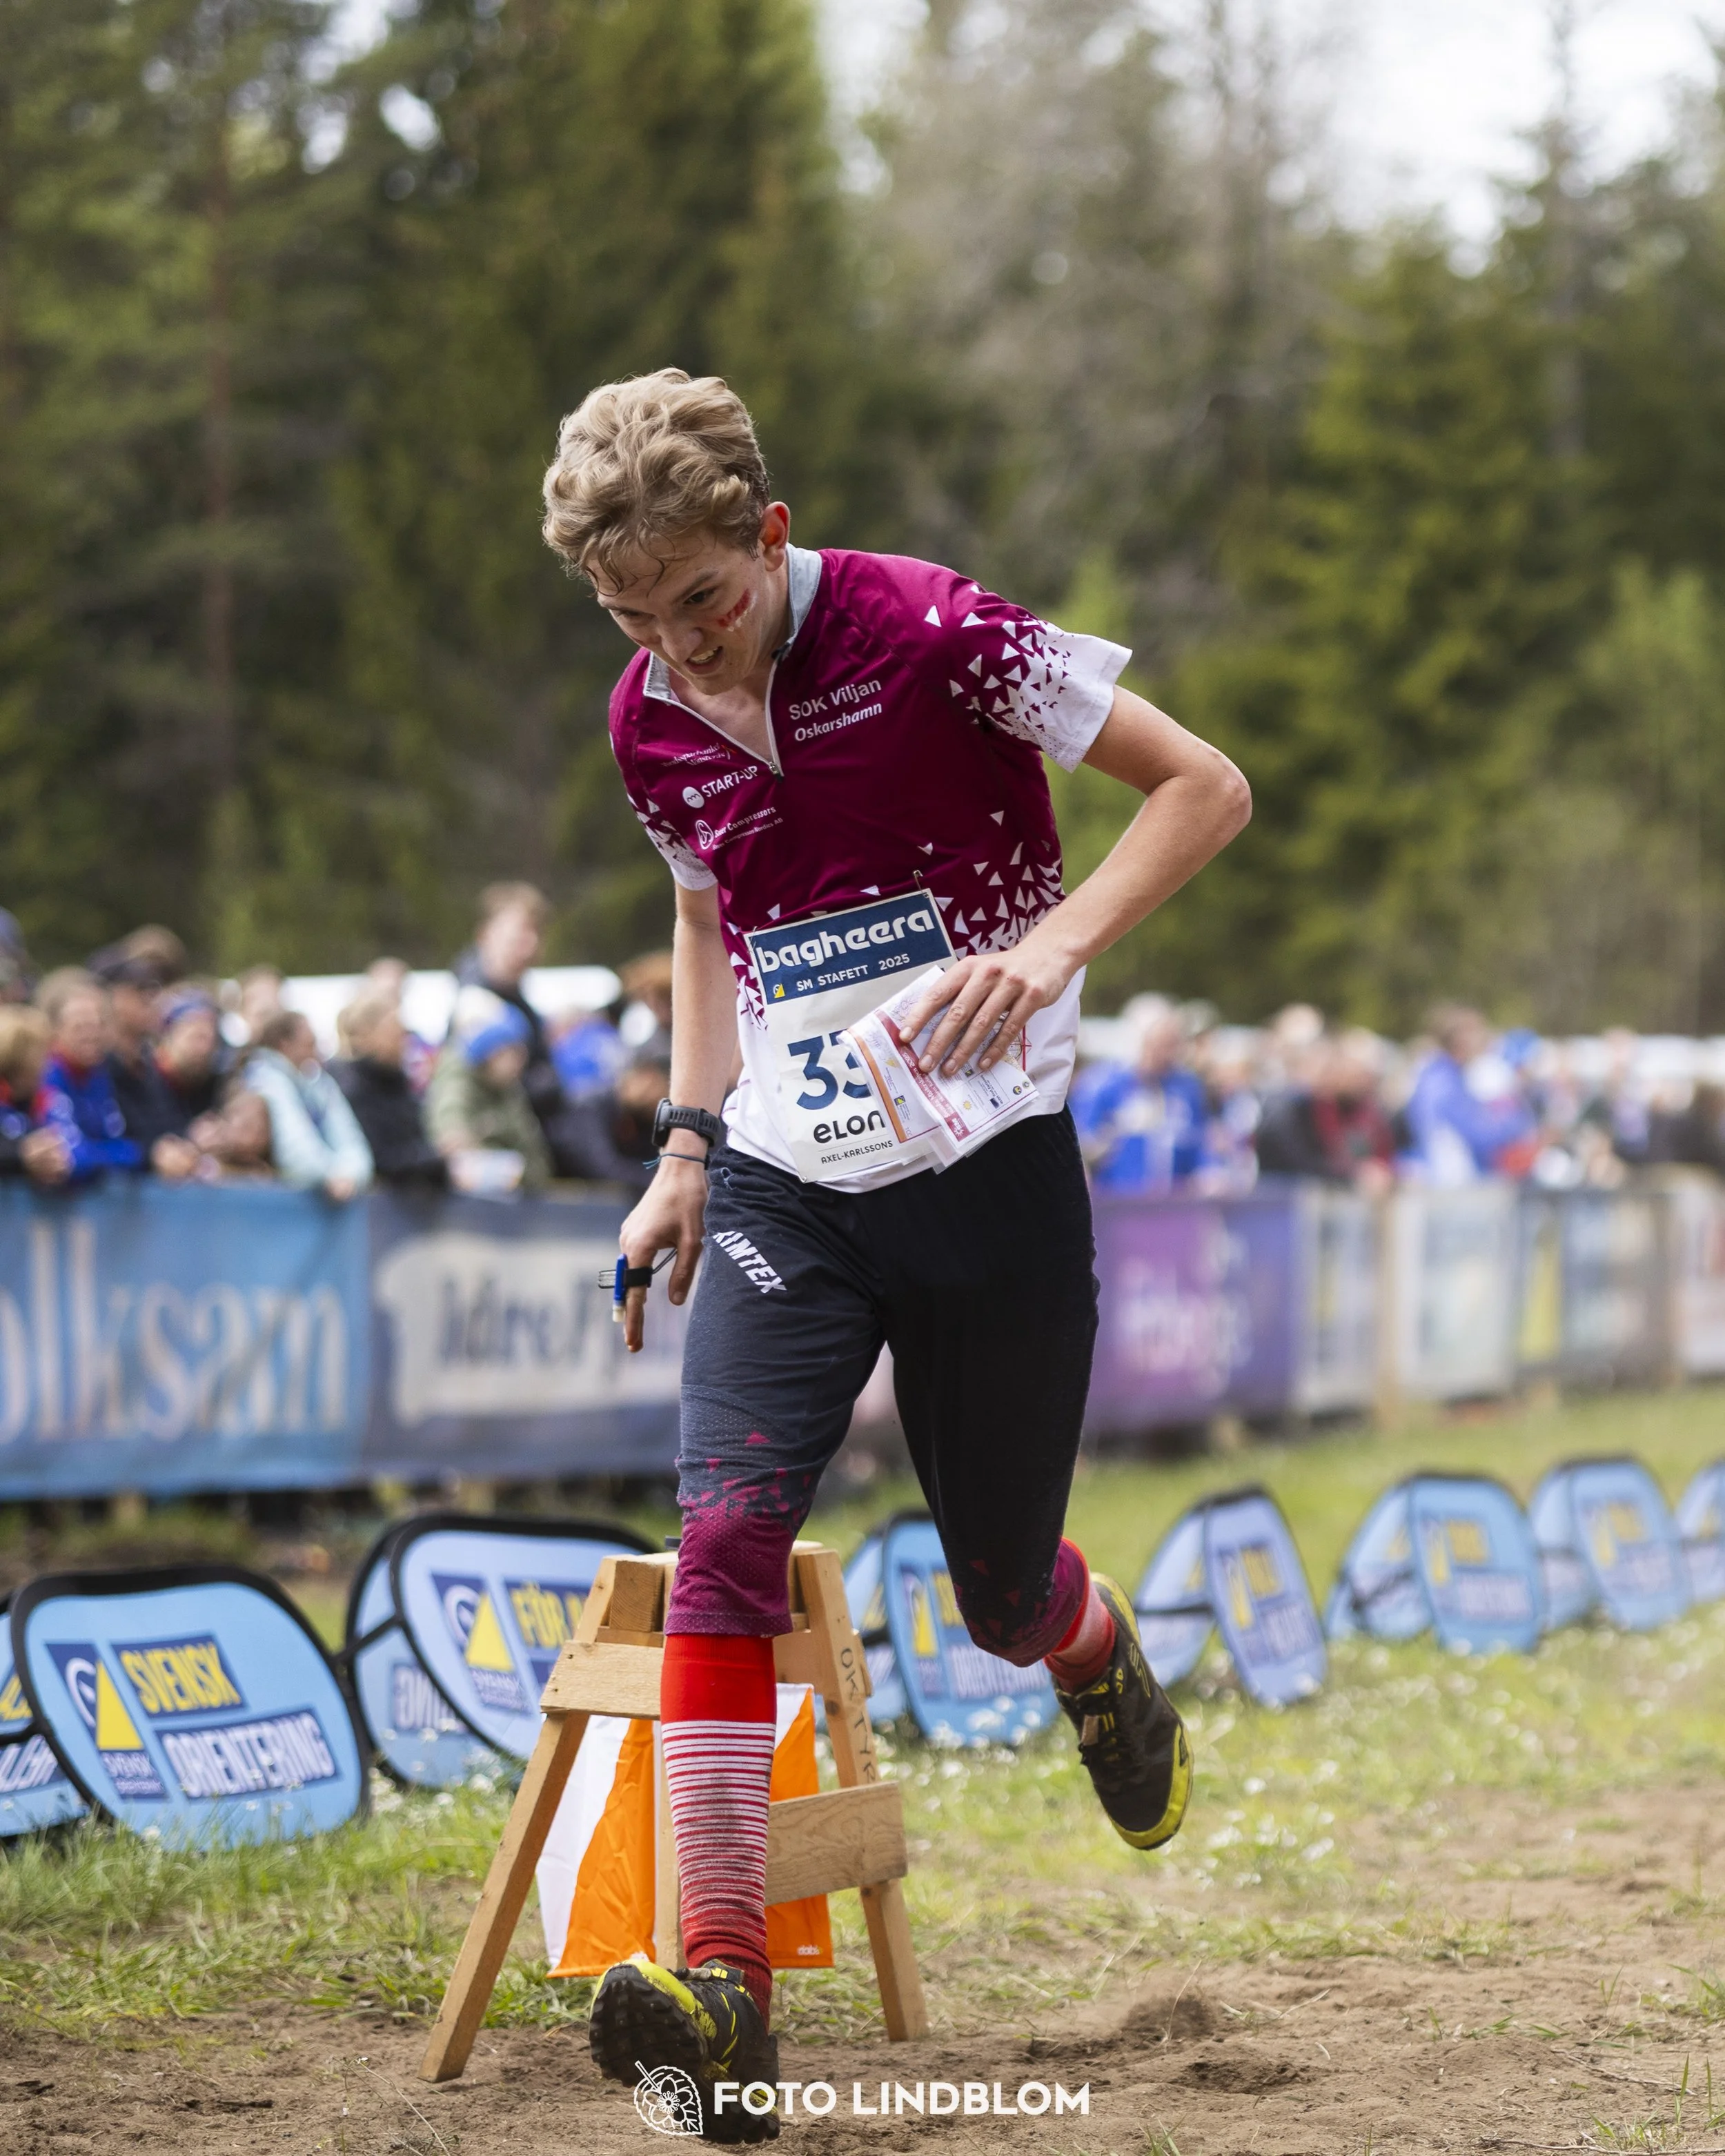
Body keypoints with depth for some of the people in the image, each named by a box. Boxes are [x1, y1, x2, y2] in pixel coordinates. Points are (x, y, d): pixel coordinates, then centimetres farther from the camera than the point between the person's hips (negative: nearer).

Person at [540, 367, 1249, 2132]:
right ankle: (722, 1985, -24)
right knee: (727, 1531, -20)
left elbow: (1203, 788, -9)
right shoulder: (650, 723, 3)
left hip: (989, 1174, -3)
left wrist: (1051, 945, -24)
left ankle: (1097, 1650, 48)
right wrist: (688, 1145, 13)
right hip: (785, 1187, 3)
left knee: (1002, 1598, 8)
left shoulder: (928, 634, -13)